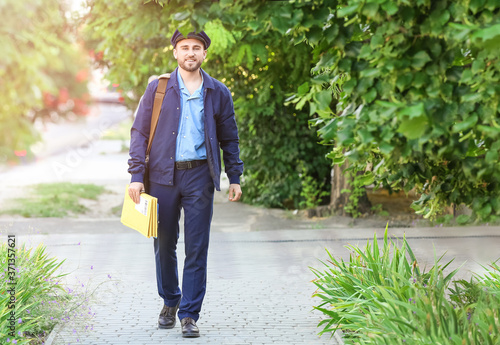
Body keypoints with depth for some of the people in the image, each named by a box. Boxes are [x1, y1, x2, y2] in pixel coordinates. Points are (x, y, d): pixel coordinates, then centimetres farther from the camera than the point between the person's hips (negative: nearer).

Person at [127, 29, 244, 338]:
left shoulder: (218, 93, 6)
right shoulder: (158, 88, 3)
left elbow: (229, 139, 13)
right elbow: (140, 132, 4)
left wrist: (235, 178, 7)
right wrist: (137, 175, -4)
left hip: (199, 176, 0)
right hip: (163, 175, 0)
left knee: (197, 249, -3)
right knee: (164, 244, 10)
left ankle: (189, 315, 4)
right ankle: (170, 302, 30)